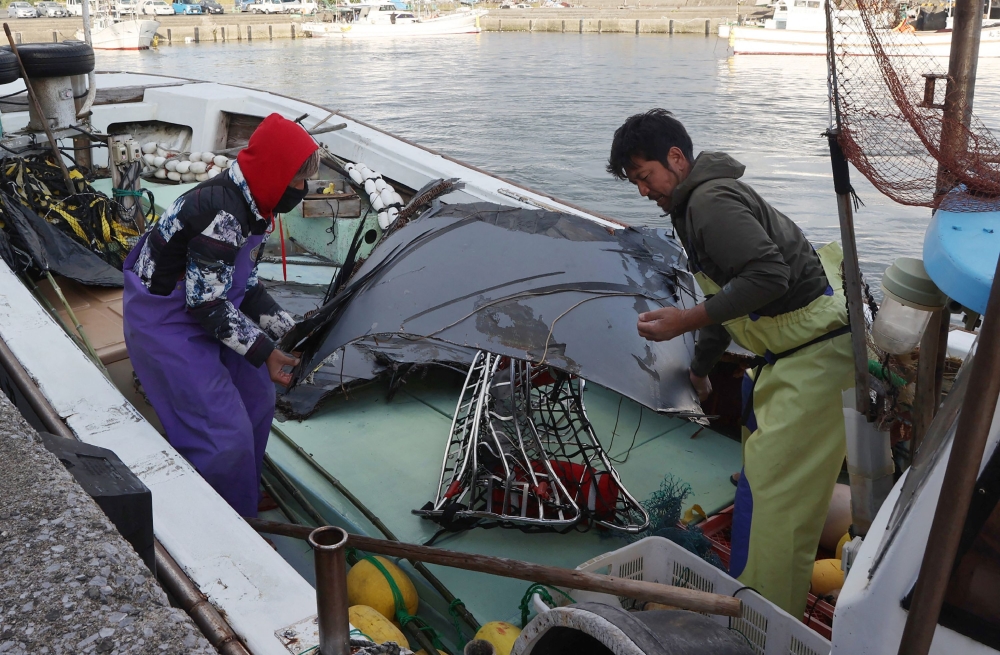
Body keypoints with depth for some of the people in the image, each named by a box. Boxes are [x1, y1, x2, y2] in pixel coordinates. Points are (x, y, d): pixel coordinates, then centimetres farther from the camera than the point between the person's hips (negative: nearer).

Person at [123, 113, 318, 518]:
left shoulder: (249, 206, 2)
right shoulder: (221, 212, -29)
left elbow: (245, 285, 9)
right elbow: (206, 302, -27)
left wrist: (290, 332, 2)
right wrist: (264, 352, -21)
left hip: (201, 315, 10)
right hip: (166, 325, -10)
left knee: (256, 398, 15)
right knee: (223, 433, -8)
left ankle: (244, 502, 33)